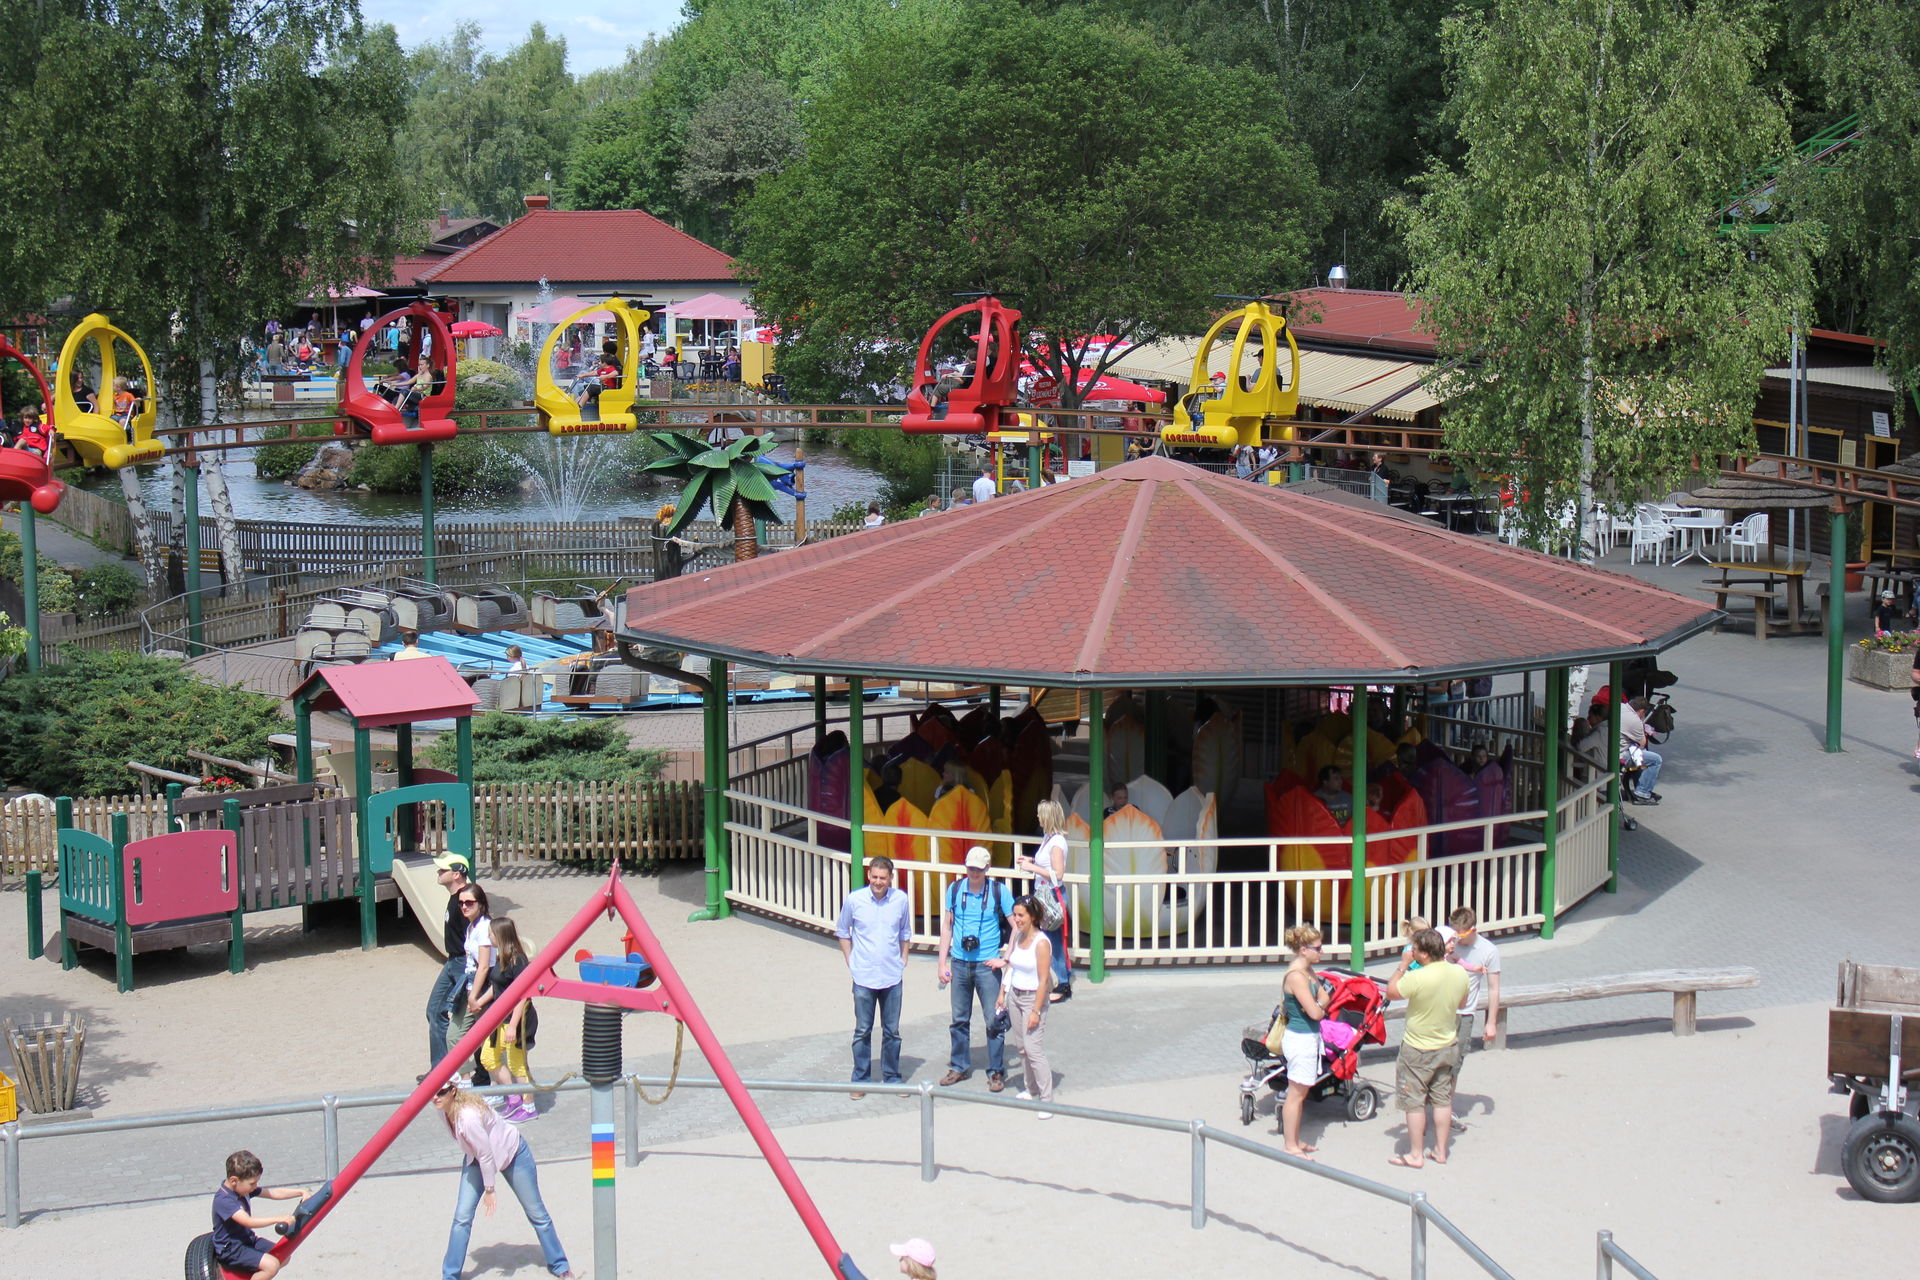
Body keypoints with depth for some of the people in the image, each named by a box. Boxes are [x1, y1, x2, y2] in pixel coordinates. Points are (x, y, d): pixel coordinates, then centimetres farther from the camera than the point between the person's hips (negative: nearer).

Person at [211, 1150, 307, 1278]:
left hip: (248, 1240, 10)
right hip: (230, 1250, -10)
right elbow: (248, 1222, -38)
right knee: (271, 1265, -23)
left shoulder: (244, 1189, 1)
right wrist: (278, 1219, -43)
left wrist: (301, 1192, -2)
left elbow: (274, 1193, 6)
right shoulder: (224, 1200, -27)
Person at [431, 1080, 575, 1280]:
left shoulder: (468, 1116, -39)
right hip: (476, 1157, 6)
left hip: (511, 1152, -6)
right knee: (462, 1217, -4)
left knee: (536, 1213, 8)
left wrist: (489, 1190, -17)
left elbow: (485, 1155, -28)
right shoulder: (443, 1109, -15)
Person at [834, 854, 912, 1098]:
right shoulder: (854, 900, -7)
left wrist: (902, 964, 9)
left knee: (892, 1032, 10)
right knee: (862, 1031, 6)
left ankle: (892, 1078, 23)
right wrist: (850, 962, 2)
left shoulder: (901, 900, -3)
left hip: (892, 977, 1)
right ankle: (860, 1080, 16)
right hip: (863, 977, -1)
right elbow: (842, 932, 8)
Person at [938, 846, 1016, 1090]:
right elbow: (947, 926, 10)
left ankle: (996, 1072, 9)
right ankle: (959, 1067, 25)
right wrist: (942, 963, 6)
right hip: (959, 963, 3)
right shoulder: (955, 889, 3)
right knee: (959, 1019, 11)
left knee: (994, 1020, -1)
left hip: (987, 965, -3)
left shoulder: (999, 891, -5)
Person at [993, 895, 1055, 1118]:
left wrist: (1036, 1011, -18)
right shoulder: (1017, 937, 4)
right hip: (1014, 996, 7)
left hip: (1033, 998, -7)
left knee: (1034, 1049, -11)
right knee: (1021, 1046, 12)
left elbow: (1043, 980, -18)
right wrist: (1002, 994, 12)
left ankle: (1046, 1100, -6)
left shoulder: (1041, 943, -17)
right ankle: (1032, 1090, 25)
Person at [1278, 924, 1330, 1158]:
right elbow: (1315, 1012, -23)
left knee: (1300, 1093, 16)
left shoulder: (1308, 972, 9)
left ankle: (1295, 1141, 25)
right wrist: (1321, 1007, -1)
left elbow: (1324, 999, 10)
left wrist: (1319, 1006, -11)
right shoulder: (1296, 976, -21)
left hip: (1309, 1037, 9)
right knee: (1296, 1094, 0)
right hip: (1300, 1039, -9)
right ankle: (1290, 1145, 8)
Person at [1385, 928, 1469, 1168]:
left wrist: (1403, 965, -5)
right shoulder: (1460, 973, -8)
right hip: (1446, 1046, 6)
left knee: (1414, 1103, 5)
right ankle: (1440, 1151, 23)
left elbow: (1391, 992, -12)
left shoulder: (1418, 978, -28)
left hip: (1417, 1049, -6)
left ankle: (1415, 1155, 12)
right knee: (1442, 1100, 15)